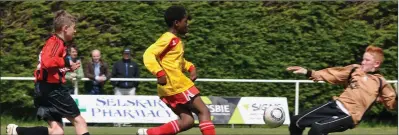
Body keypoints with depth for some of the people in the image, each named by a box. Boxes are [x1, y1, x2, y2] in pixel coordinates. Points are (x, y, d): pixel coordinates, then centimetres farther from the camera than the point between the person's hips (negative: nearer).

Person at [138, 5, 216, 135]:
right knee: (204, 112, -5)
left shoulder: (176, 41, 19)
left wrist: (191, 67, 19)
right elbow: (149, 54, -20)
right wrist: (159, 73, -30)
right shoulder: (169, 39, -10)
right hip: (176, 85, -9)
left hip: (169, 89, 9)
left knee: (187, 120, 3)